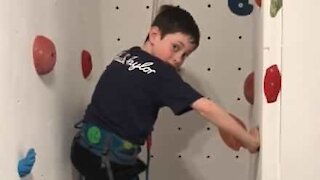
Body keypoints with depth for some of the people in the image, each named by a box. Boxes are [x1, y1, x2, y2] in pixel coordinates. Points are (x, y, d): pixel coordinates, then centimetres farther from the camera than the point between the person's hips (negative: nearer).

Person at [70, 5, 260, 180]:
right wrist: (248, 139, -14)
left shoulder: (126, 56, 5)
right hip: (111, 159, -8)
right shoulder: (160, 73, -16)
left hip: (85, 147, 8)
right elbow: (206, 108, -20)